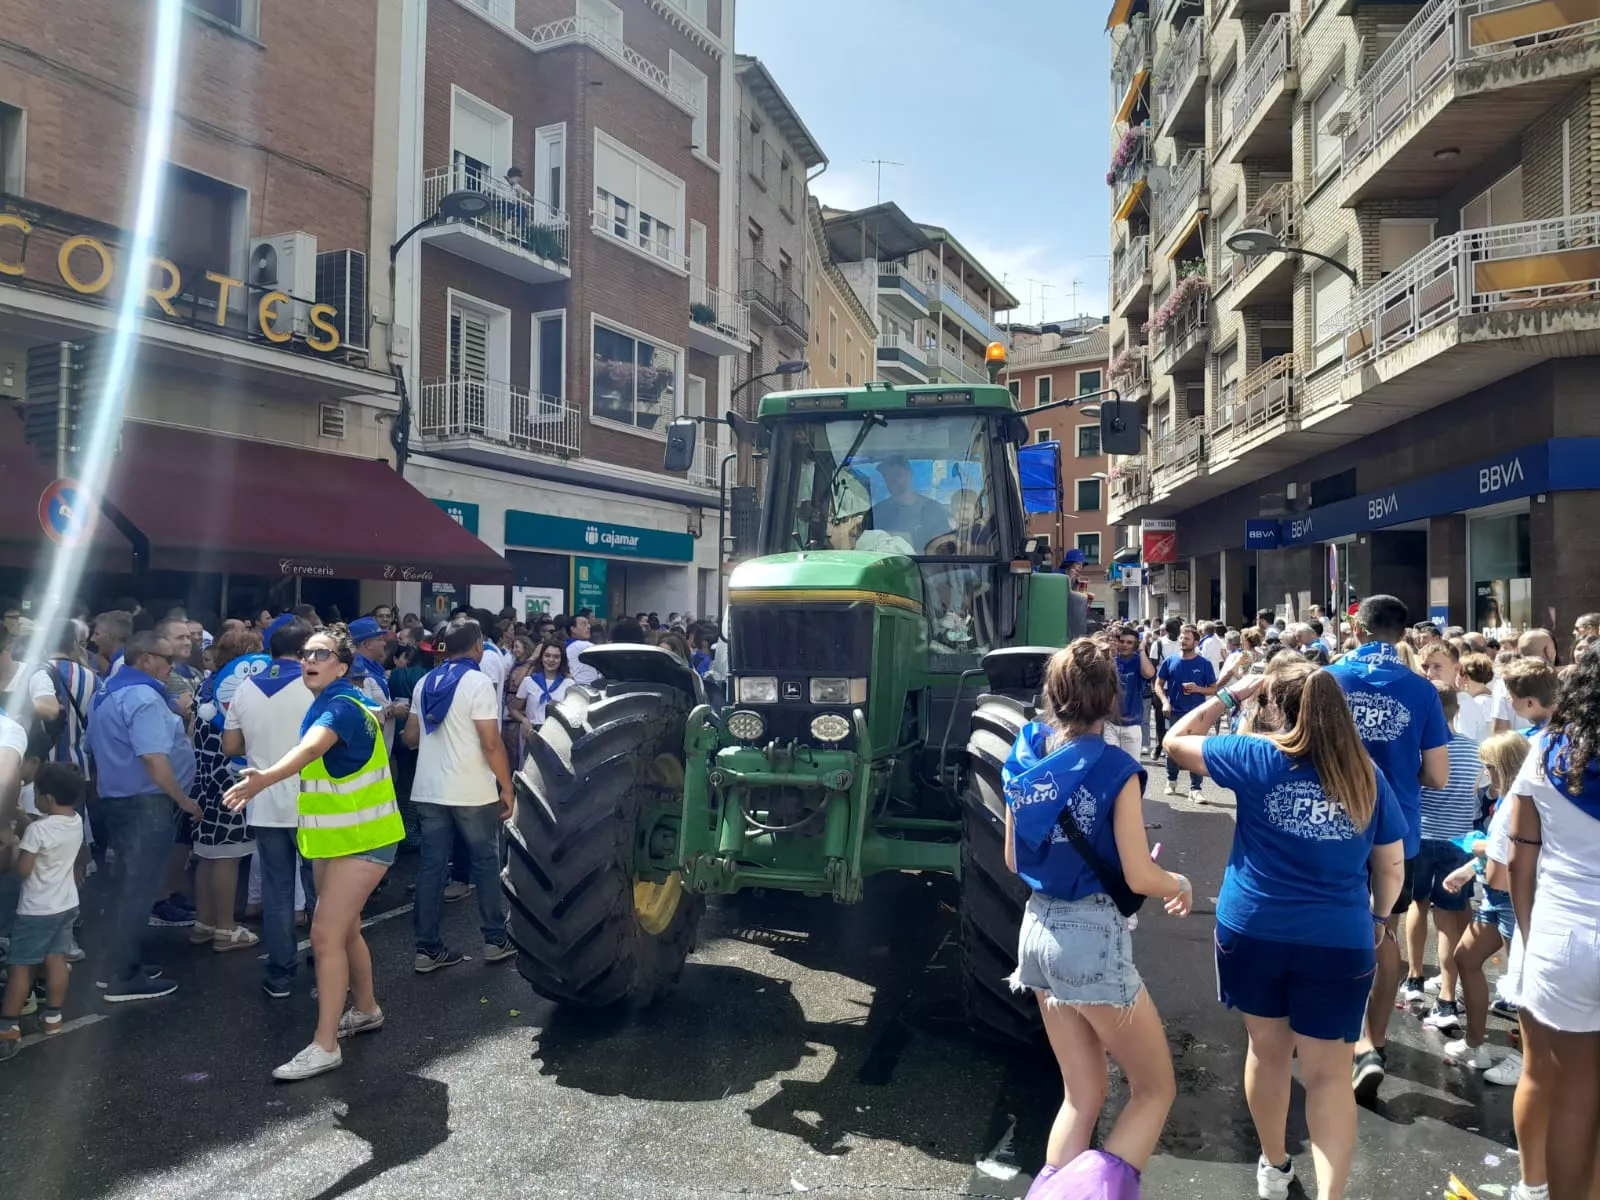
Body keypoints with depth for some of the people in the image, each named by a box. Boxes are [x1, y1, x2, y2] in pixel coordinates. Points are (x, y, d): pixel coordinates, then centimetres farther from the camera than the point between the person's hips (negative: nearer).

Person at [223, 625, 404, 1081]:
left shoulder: (342, 706, -21)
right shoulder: (327, 705, 10)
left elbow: (309, 750, -41)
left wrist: (264, 779, -56)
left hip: (362, 838, -10)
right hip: (338, 836, 10)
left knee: (325, 934, -11)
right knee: (345, 929, 20)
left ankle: (325, 1045, -2)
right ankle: (366, 1009, 38)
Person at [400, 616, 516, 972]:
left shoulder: (425, 683, 8)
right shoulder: (478, 682, -12)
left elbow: (410, 737, 14)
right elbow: (491, 744, -16)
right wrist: (507, 787, -9)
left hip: (429, 790, 6)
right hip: (472, 792, -5)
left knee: (432, 865, 8)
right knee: (486, 862, 8)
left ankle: (427, 947, 11)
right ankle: (496, 939, 15)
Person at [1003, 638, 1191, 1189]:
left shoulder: (1024, 762, 3)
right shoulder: (1114, 769, -15)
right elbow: (1139, 878, -14)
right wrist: (1181, 884, 7)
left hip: (1039, 931, 6)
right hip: (1093, 938, -6)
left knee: (1083, 1094, 19)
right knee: (1155, 1089, 14)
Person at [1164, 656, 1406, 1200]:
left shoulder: (1258, 758, -10)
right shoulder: (1367, 776, -2)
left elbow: (1175, 741, 1)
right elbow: (1392, 865, 6)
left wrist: (1230, 695, 4)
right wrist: (1379, 916, 23)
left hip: (1253, 930, 0)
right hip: (1339, 940, 1)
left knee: (1268, 1050, 18)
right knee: (1329, 1071, 8)